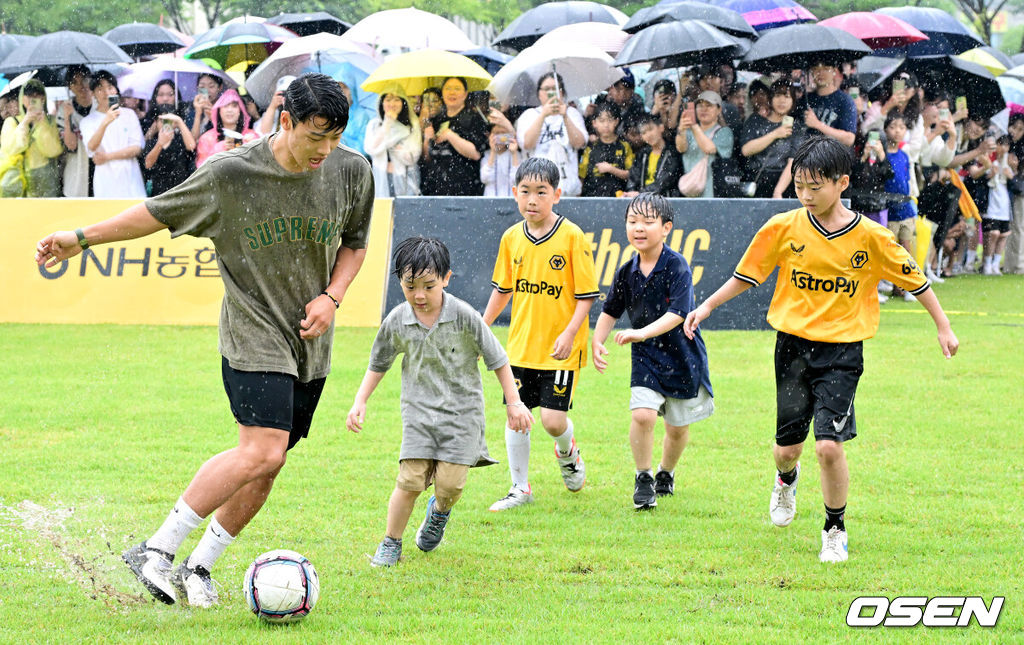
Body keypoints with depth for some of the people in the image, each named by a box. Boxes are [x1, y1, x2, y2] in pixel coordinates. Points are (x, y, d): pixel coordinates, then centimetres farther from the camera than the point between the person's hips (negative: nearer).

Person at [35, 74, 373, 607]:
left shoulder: (352, 172, -2)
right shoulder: (232, 174, -14)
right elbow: (160, 212, -1)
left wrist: (332, 297, -3)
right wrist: (81, 238, 1)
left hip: (311, 343, 5)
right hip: (253, 336, -5)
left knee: (267, 463, 4)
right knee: (262, 452, -21)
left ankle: (199, 565, 21)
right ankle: (156, 550, -12)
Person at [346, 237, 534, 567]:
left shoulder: (463, 316, -13)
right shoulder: (397, 322, -5)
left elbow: (497, 359, -2)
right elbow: (379, 364, 13)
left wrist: (514, 403, -1)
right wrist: (360, 401, 7)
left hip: (461, 409, -1)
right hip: (419, 410, 1)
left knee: (450, 482, -9)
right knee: (410, 480, -10)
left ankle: (439, 511, 27)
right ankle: (390, 544, 6)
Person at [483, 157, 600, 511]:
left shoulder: (571, 236, -11)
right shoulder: (511, 238, 4)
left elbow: (586, 293, -9)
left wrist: (569, 333, -19)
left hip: (560, 347, -4)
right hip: (521, 345, 4)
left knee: (553, 419, -8)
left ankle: (567, 452, 27)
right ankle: (520, 488, 17)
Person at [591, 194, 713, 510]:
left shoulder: (677, 266, -16)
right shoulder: (627, 273, -2)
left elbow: (677, 313, -25)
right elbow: (610, 311, 11)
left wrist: (642, 332, -36)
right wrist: (596, 342, -4)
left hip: (681, 356, -2)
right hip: (645, 357, 2)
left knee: (677, 425, 11)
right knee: (642, 414, -18)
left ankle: (666, 473, 39)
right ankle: (643, 479, 1)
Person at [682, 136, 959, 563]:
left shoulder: (870, 236, -8)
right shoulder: (783, 228, -4)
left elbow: (914, 279, 3)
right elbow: (747, 275, 9)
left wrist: (943, 327, 5)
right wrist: (707, 306, 5)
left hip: (842, 351, -2)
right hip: (793, 346, 2)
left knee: (829, 445, -15)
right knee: (788, 446, 9)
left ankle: (836, 529, 7)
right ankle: (787, 479, 48)